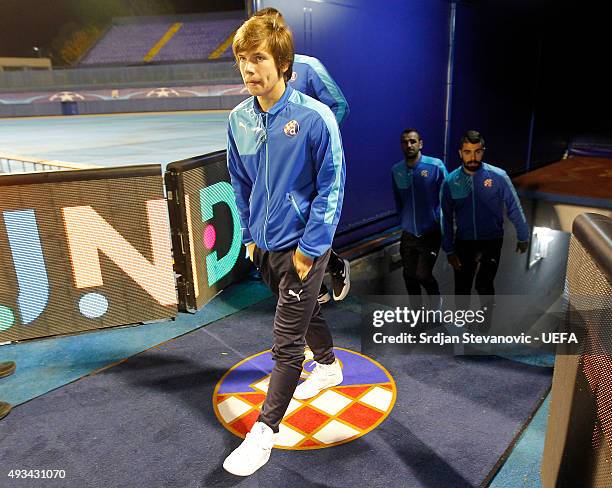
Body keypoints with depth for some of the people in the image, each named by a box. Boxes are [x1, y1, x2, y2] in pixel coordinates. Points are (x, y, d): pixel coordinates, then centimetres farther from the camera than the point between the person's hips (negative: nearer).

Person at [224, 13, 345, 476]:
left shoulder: (315, 117, -18)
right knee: (306, 311, 26)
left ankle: (264, 431, 16)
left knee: (287, 342, 1)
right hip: (264, 244, 6)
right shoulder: (239, 119, -1)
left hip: (302, 246, -6)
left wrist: (309, 247, -15)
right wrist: (249, 234, 11)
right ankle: (329, 366, 52)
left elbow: (331, 187, -14)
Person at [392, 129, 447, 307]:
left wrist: (439, 221, -7)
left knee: (423, 275, -6)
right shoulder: (396, 170, 0)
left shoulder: (436, 166, -12)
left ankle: (436, 302, 26)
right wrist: (403, 220, 12)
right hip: (408, 234, 4)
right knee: (409, 276, 8)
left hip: (431, 233, -4)